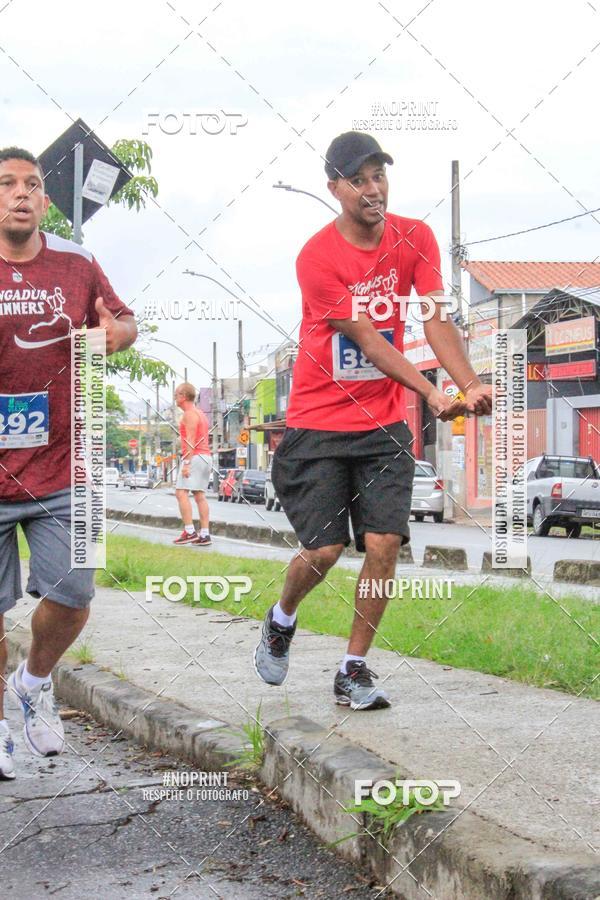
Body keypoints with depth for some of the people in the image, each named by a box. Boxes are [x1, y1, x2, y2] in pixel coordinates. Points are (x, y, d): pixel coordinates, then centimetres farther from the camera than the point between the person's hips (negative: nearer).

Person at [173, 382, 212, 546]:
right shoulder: (199, 413, 22)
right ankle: (205, 535, 0)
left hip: (194, 457, -10)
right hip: (205, 457, 10)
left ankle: (189, 531, -21)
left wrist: (186, 463, -22)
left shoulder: (190, 414, -8)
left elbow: (190, 440, -17)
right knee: (200, 496, 5)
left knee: (181, 493, -13)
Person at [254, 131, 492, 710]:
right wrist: (432, 395, -29)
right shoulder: (317, 257, -14)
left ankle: (353, 672, 7)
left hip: (383, 425, 3)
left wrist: (470, 384, -25)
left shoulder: (415, 238, 0)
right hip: (318, 425, -3)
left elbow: (436, 318, -8)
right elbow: (367, 339, -19)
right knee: (324, 549, -6)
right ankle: (280, 622, 28)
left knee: (384, 544, -7)